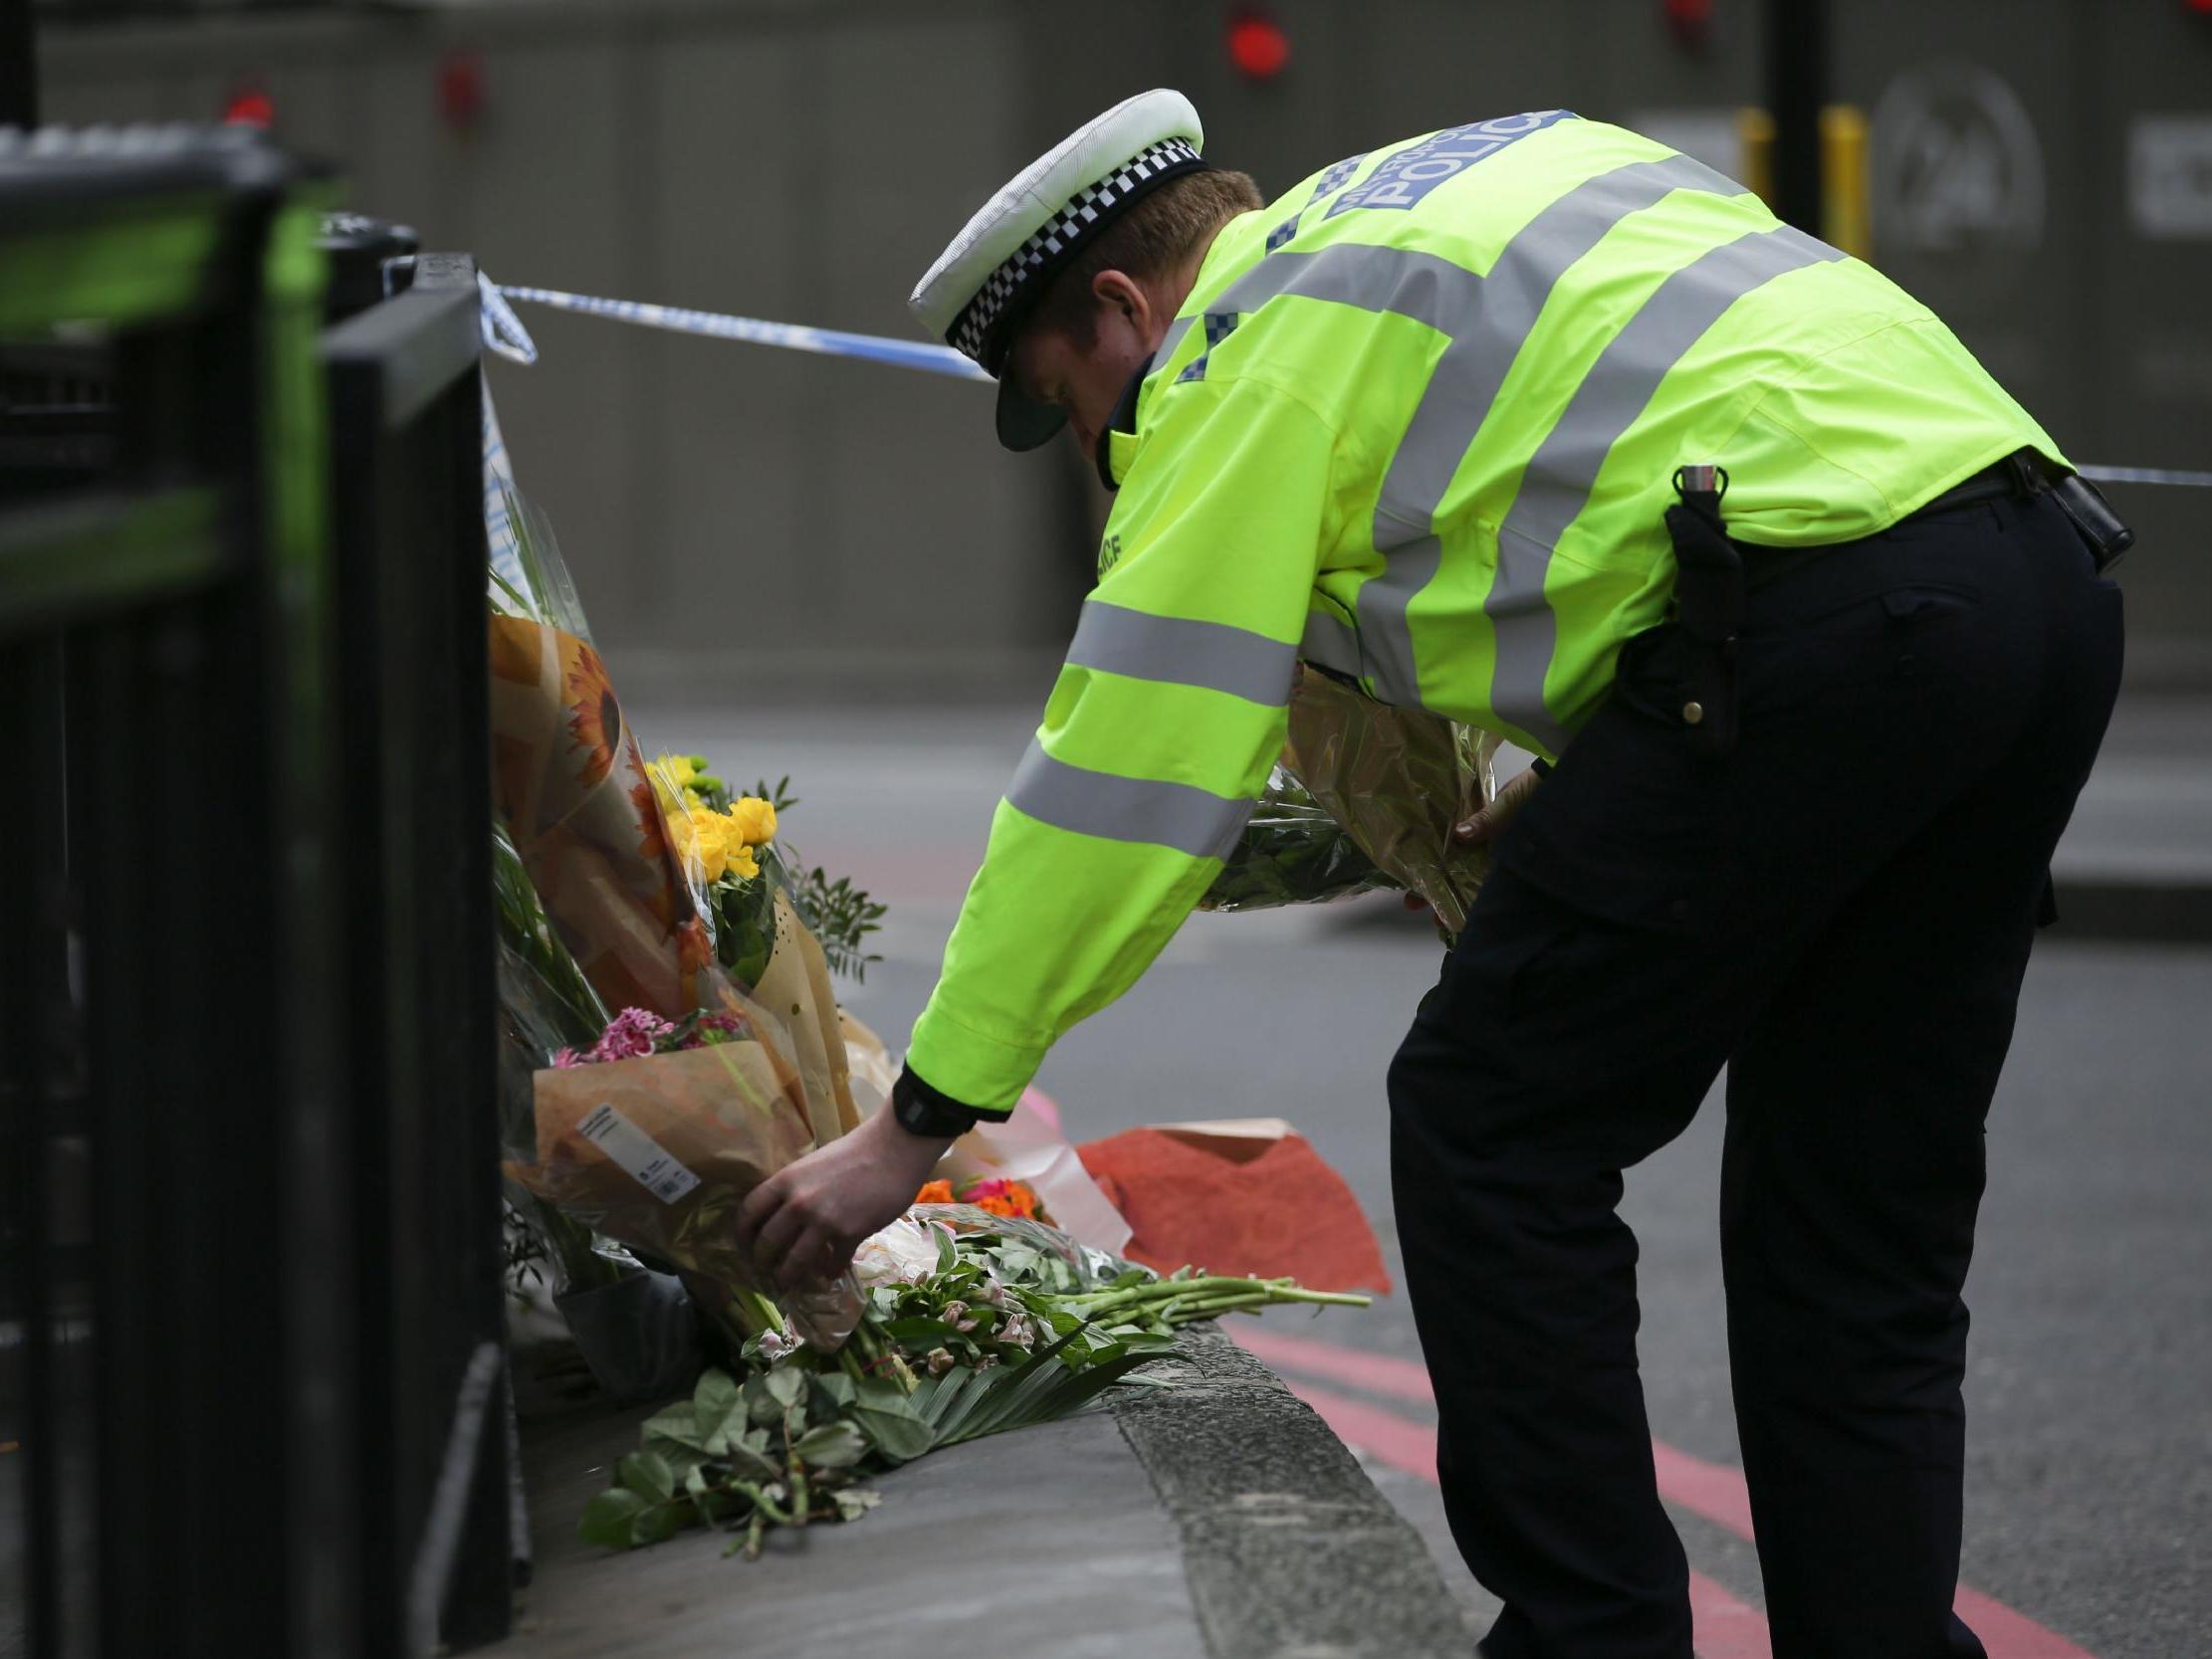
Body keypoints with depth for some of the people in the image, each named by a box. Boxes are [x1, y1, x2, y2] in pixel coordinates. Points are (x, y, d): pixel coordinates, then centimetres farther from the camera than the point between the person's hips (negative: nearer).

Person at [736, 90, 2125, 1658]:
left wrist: (918, 1124, 5)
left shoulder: (1244, 348, 4)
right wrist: (1586, 775, 24)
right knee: (1855, 1229, 15)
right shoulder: (1462, 175, 29)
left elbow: (1120, 780, 1)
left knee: (1491, 1136, 3)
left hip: (1827, 614, -9)